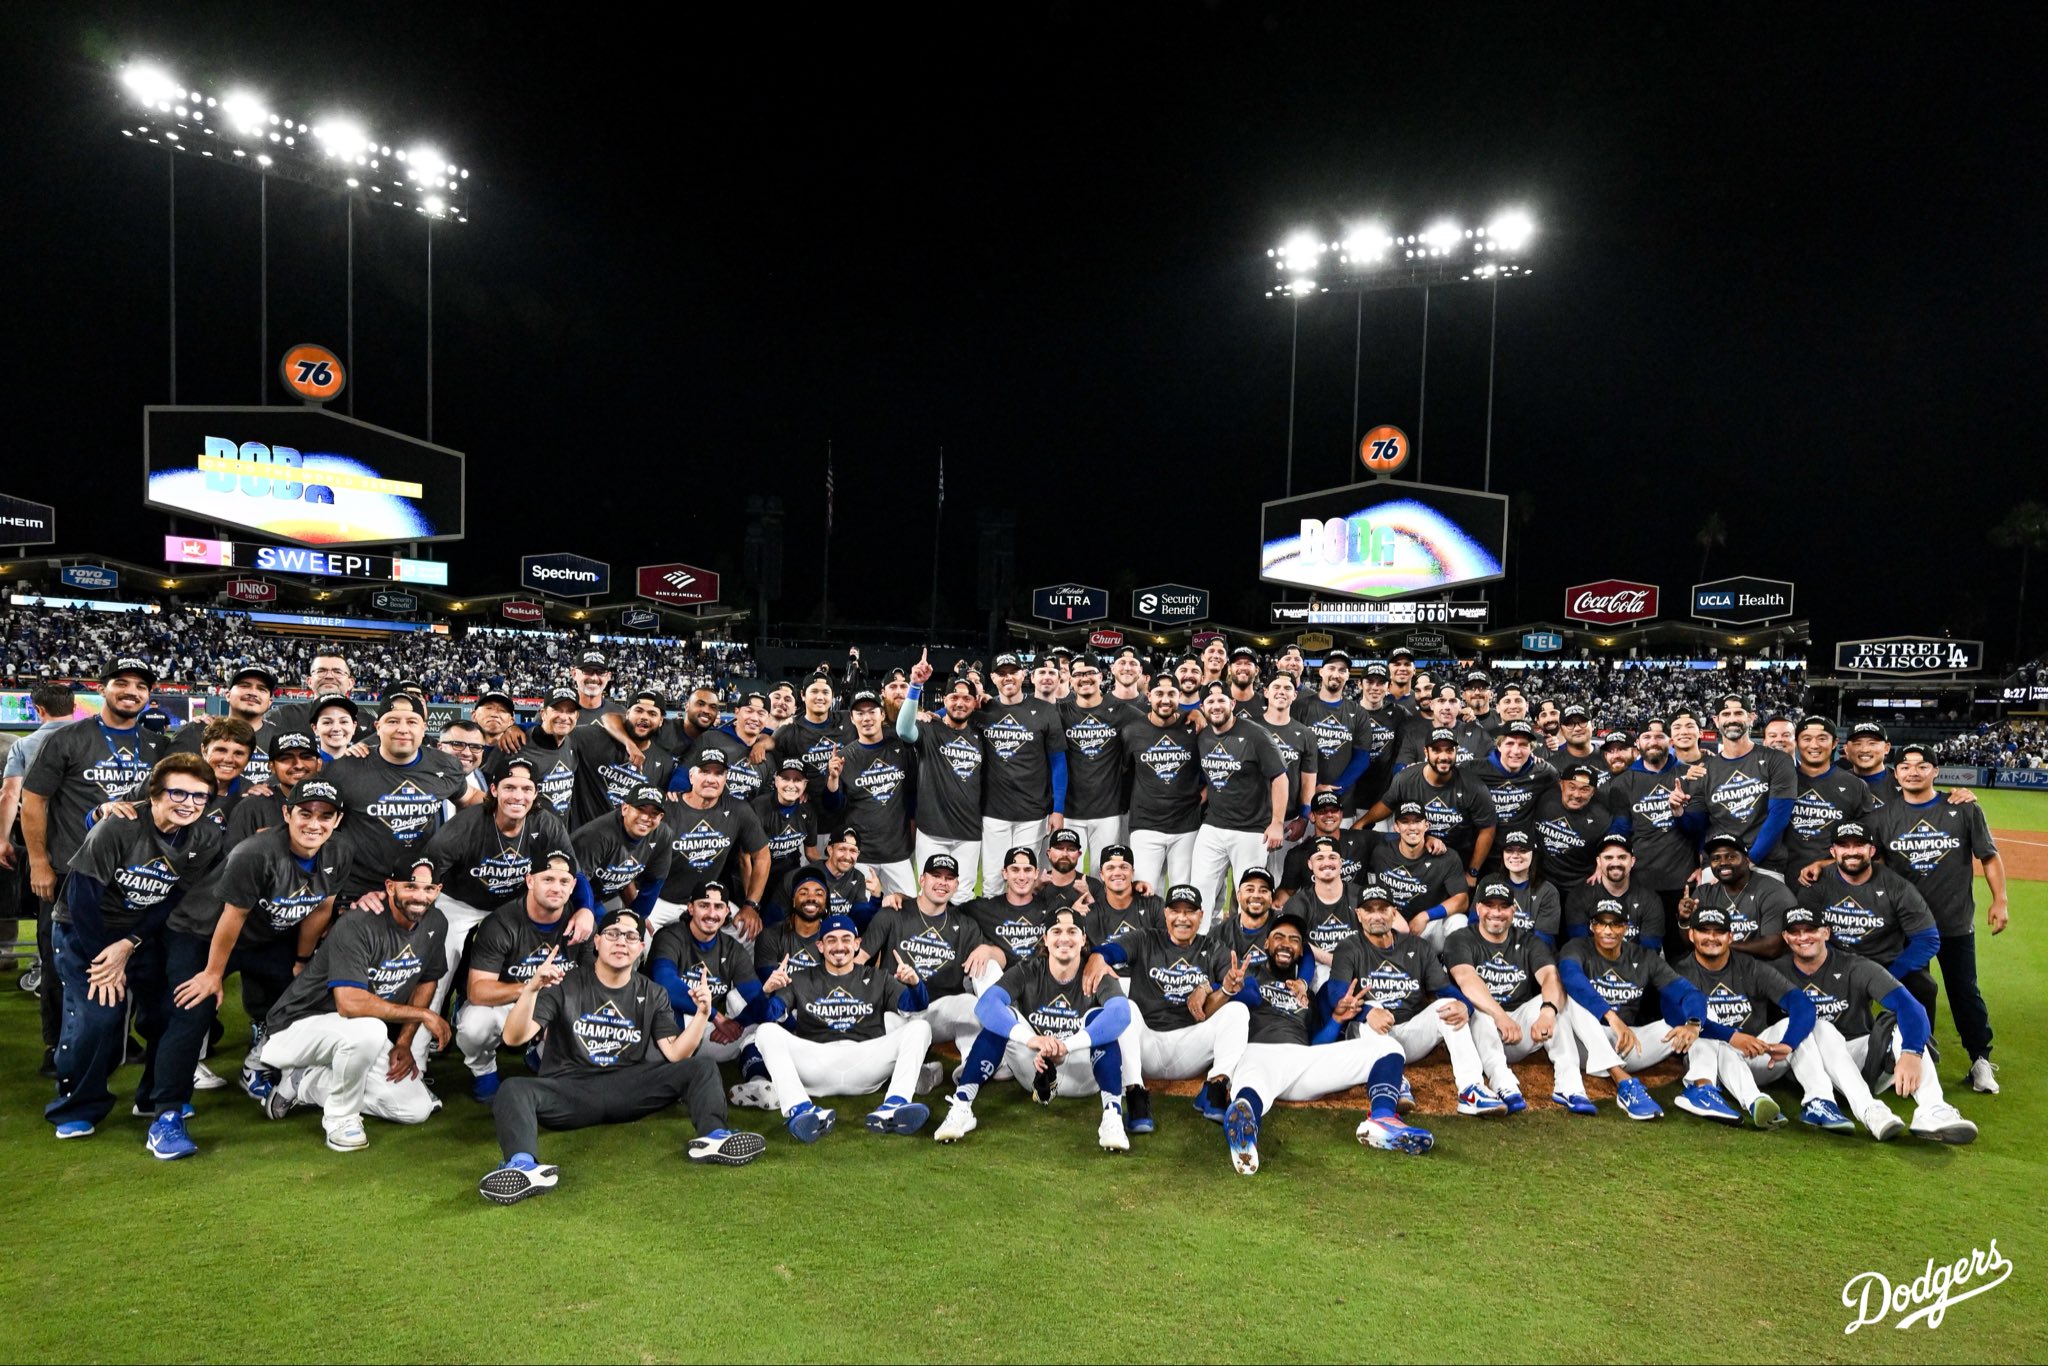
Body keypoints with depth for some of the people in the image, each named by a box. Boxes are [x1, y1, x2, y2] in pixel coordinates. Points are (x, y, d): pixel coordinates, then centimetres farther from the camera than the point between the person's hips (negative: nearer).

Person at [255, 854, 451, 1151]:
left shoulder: (435, 923, -6)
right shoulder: (357, 925, -27)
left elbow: (426, 981, 7)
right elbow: (350, 1003, -37)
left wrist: (404, 1042, -2)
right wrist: (422, 1014, -29)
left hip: (361, 1036, 7)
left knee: (417, 1109, -3)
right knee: (367, 1030, -39)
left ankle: (303, 1084, 11)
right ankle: (340, 1116, -11)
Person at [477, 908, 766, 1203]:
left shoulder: (652, 995, 12)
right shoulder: (566, 986, 4)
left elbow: (675, 1054, 4)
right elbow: (514, 1038, -7)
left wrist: (701, 1014, -12)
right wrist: (531, 989, -24)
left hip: (629, 1092, 2)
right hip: (569, 1090, -2)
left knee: (703, 1068, -15)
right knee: (514, 1090, -31)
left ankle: (712, 1137, -39)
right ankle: (523, 1164, -58)